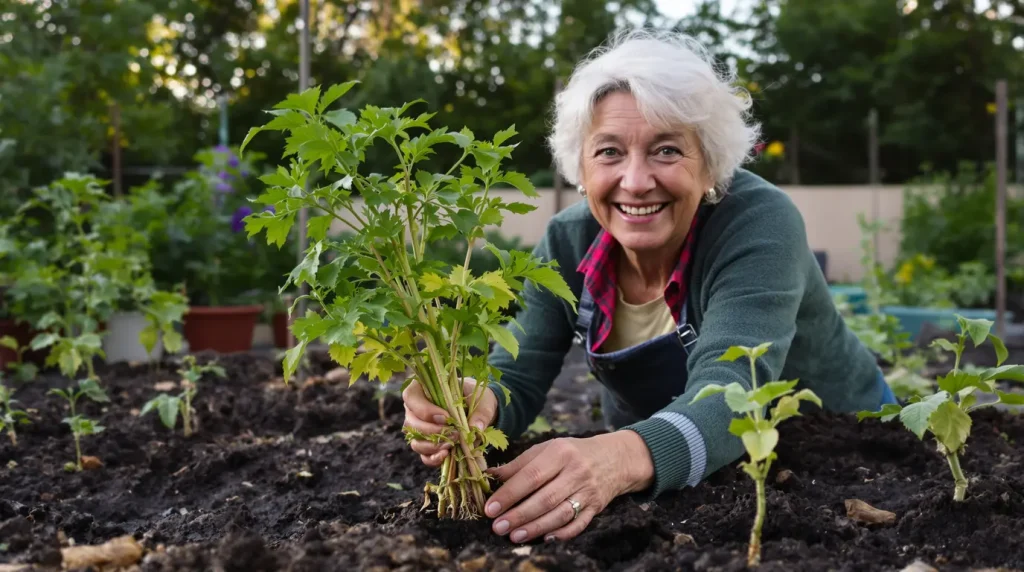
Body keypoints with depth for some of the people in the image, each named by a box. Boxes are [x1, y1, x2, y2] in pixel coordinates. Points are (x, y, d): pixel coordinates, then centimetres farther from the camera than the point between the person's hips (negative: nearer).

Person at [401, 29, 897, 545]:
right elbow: (516, 380, -16)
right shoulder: (568, 243, -13)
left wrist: (624, 457, -60)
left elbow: (731, 391, -40)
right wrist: (477, 405, -40)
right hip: (675, 486, 4)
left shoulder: (758, 222, -27)